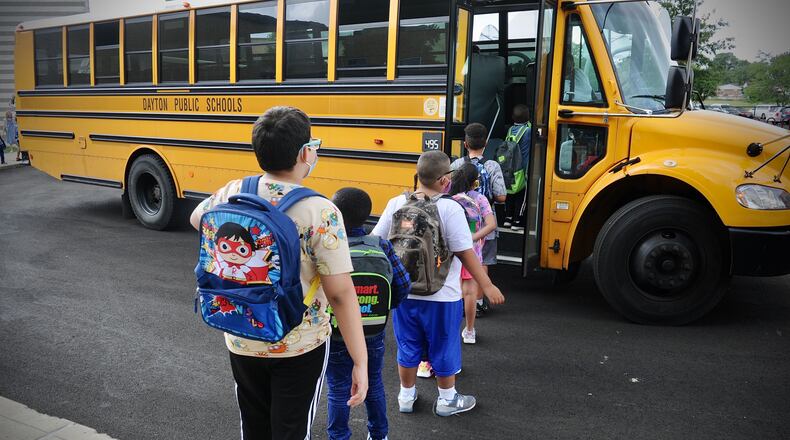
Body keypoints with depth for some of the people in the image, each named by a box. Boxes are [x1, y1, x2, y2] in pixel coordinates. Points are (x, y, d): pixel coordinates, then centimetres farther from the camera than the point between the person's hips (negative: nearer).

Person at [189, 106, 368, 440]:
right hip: (300, 348, -5)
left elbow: (197, 219, 17)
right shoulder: (320, 213, -22)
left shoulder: (233, 193, -7)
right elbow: (341, 293, -22)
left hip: (242, 342, 5)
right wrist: (360, 362, -16)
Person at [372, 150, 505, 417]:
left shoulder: (396, 204, -5)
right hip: (441, 296, -4)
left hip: (403, 292, 4)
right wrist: (487, 286, -11)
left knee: (408, 347, 19)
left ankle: (406, 396, 34)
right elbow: (465, 253, -18)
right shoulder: (450, 209, -17)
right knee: (444, 348, 15)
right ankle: (447, 400, 31)